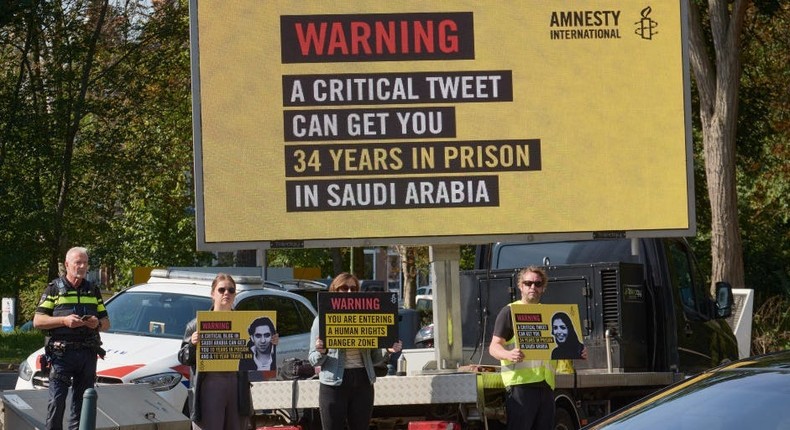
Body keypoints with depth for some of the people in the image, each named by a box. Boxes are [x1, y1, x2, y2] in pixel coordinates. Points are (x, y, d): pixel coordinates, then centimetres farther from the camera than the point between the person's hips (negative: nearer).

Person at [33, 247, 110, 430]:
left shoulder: (93, 291, 18)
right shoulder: (54, 289, 6)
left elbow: (106, 323, 21)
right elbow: (38, 321, -1)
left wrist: (98, 323, -3)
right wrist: (64, 320, -15)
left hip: (88, 354, 4)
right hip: (61, 353, -4)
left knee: (82, 403, 4)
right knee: (57, 402, -9)